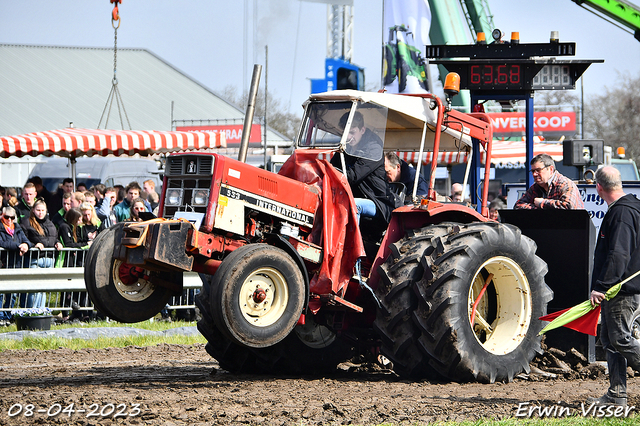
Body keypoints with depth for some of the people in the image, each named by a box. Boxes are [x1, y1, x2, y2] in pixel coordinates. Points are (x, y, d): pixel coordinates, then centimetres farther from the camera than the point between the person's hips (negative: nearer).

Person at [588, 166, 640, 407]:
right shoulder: (620, 209, 16)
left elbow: (618, 255, -25)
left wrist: (601, 287, -25)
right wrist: (602, 287, 25)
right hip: (617, 289, 10)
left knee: (620, 339, -8)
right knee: (610, 341, 11)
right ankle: (616, 395, 12)